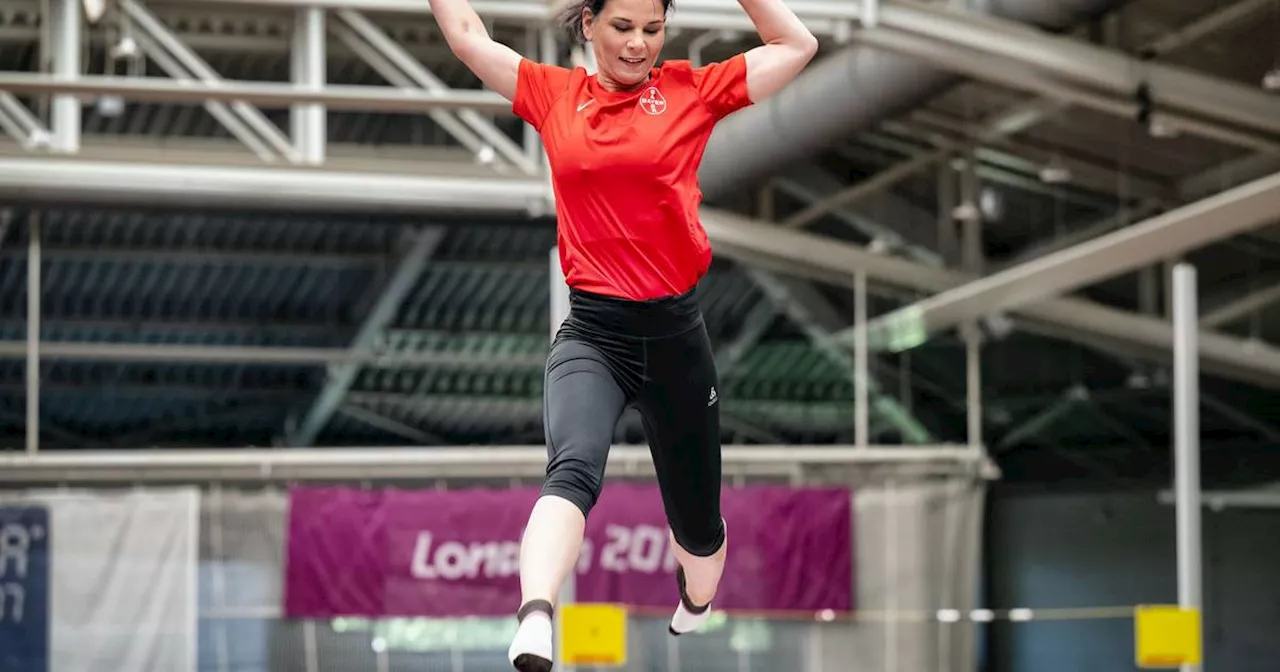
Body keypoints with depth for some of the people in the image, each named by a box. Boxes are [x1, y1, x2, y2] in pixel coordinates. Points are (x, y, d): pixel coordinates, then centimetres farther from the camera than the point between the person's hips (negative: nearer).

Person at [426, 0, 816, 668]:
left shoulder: (692, 90, 4)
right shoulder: (553, 94, 6)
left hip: (675, 331, 2)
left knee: (696, 521, 14)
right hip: (591, 332, -1)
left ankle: (695, 613, 46)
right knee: (574, 469, -31)